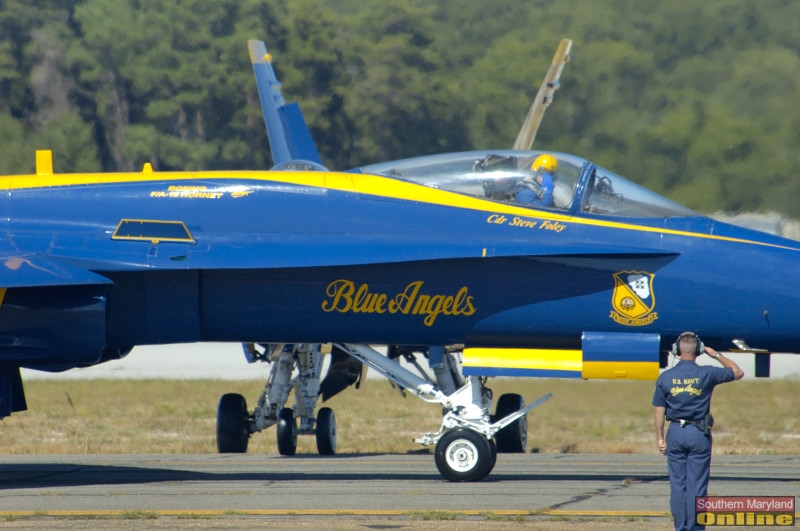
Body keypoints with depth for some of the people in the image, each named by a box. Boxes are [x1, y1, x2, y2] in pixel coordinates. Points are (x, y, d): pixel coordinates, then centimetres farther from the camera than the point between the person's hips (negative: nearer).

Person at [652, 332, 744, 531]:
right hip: (699, 434, -2)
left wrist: (660, 438, 10)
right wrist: (716, 355, 14)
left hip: (675, 433, 2)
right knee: (697, 485, 1)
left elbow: (659, 411, 2)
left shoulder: (665, 377, -1)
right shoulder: (707, 374, -6)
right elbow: (738, 373, 7)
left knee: (677, 484, 7)